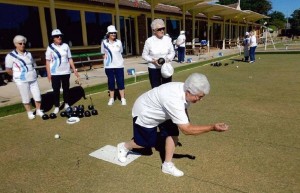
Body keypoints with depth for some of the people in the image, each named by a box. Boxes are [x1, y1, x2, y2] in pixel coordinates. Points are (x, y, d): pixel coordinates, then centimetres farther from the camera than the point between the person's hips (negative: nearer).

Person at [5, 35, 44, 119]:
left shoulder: (28, 54, 9)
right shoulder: (11, 56, -7)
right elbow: (8, 70, -4)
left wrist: (33, 74, 8)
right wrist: (18, 76, 1)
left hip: (33, 79, 5)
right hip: (22, 81, -4)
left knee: (38, 96, 6)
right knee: (26, 97, 5)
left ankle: (38, 110, 25)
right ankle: (29, 112, 23)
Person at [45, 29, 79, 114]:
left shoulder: (66, 46, 4)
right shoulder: (50, 48, -4)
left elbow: (70, 59, 7)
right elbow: (48, 61, -3)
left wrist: (74, 70, 4)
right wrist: (48, 73, -9)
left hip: (66, 72, 3)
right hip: (55, 73, -3)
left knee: (66, 88, 12)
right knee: (56, 90, 2)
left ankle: (66, 104, 27)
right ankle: (56, 107, 12)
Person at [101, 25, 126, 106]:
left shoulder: (118, 42, 2)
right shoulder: (104, 42, -2)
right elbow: (103, 53, 9)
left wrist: (118, 59, 9)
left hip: (119, 65, 1)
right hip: (109, 66, 0)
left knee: (120, 82, 3)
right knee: (111, 82, 7)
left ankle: (123, 98, 11)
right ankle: (111, 98, 20)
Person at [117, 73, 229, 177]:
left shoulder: (184, 89, -19)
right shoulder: (174, 100, -44)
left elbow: (184, 109, 6)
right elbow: (186, 130, -40)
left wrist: (187, 121, -7)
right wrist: (213, 128, -41)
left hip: (160, 112, 8)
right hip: (144, 113, -7)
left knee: (173, 134, -3)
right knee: (147, 143, 7)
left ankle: (167, 165, 13)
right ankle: (124, 147, 36)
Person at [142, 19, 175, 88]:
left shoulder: (168, 39, -3)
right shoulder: (149, 41, -9)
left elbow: (172, 52, 7)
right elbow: (144, 55, -1)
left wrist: (168, 59, -13)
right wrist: (153, 60, -16)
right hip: (154, 69, -2)